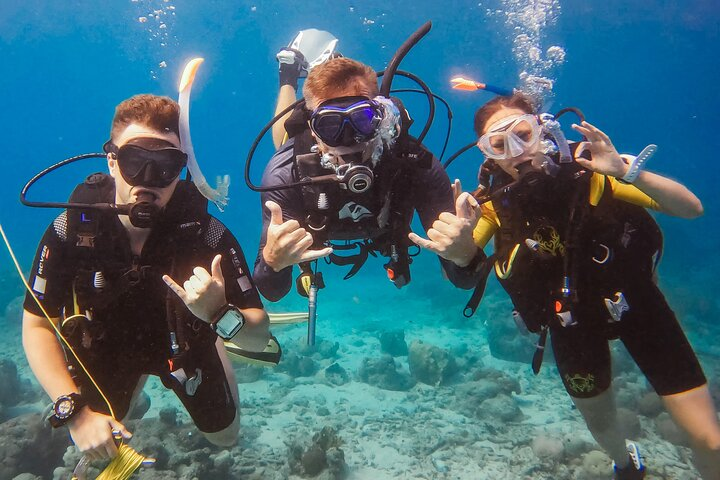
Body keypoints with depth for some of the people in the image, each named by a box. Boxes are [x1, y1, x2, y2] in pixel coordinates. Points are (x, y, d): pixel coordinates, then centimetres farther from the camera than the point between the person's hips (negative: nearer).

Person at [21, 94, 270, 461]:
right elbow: (37, 326, -18)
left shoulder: (207, 234, -34)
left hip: (185, 345, 0)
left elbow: (259, 339, -29)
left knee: (225, 437, 18)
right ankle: (133, 384, 47)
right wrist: (74, 408, -28)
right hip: (107, 348, 1)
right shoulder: (70, 231, -30)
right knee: (94, 452, 19)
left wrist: (220, 315, -51)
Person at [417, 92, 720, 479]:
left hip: (634, 298, -1)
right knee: (600, 423, 22)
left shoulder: (584, 171, -24)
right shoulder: (496, 203, -18)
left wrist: (627, 172, -41)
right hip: (570, 319, 2)